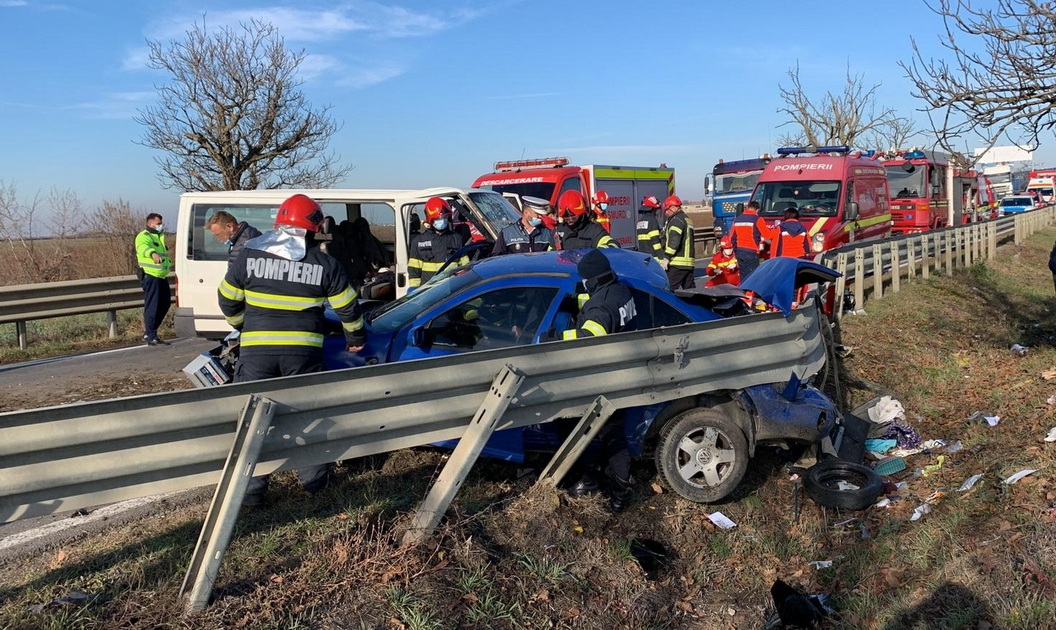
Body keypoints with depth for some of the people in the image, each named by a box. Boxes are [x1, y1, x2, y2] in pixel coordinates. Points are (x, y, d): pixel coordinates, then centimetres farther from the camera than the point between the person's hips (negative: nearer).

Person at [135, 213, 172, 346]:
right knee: (152, 305, -10)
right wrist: (153, 253, -51)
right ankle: (150, 336, -8)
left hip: (162, 277, 10)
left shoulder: (160, 236, 22)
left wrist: (169, 262, 28)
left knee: (165, 304, 13)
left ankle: (149, 332, 23)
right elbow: (143, 247, -33)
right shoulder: (143, 236, -9)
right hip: (150, 276, -9)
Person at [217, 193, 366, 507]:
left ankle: (252, 488, 10)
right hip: (303, 350, 0)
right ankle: (313, 479, 25)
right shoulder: (325, 263, 0)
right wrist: (356, 336, 23)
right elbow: (347, 306, 5)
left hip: (256, 349, 0)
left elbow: (227, 300, 9)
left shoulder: (249, 255, 1)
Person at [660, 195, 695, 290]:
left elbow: (674, 242, -20)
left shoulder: (676, 220, -9)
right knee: (690, 289, 10)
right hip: (689, 263, 10)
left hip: (677, 263, -10)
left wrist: (666, 258, -20)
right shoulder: (688, 220, 22)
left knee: (670, 289, -11)